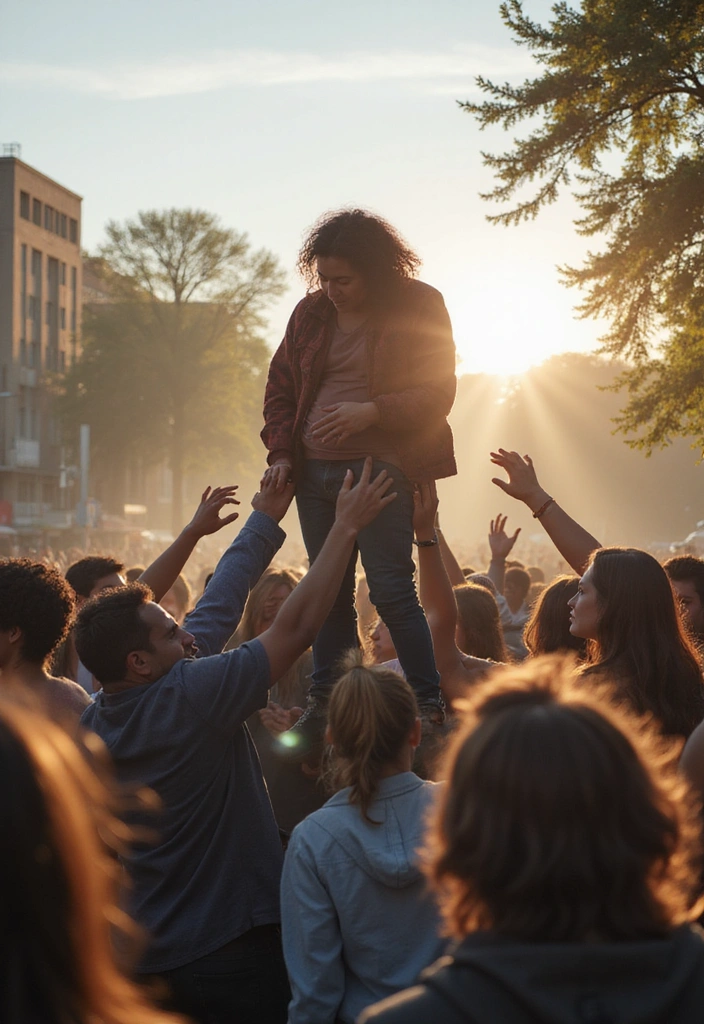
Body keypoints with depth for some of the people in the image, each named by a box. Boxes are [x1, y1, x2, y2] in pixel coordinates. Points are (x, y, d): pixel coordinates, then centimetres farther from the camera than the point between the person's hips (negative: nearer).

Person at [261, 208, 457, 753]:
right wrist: (281, 452, 3)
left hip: (380, 468, -5)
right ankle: (325, 706, 16)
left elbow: (437, 393, -7)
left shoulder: (418, 308, -3)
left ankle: (431, 706, -1)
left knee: (391, 590, -10)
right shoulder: (311, 312, 11)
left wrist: (370, 412, -20)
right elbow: (280, 385, 17)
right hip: (314, 471, 5)